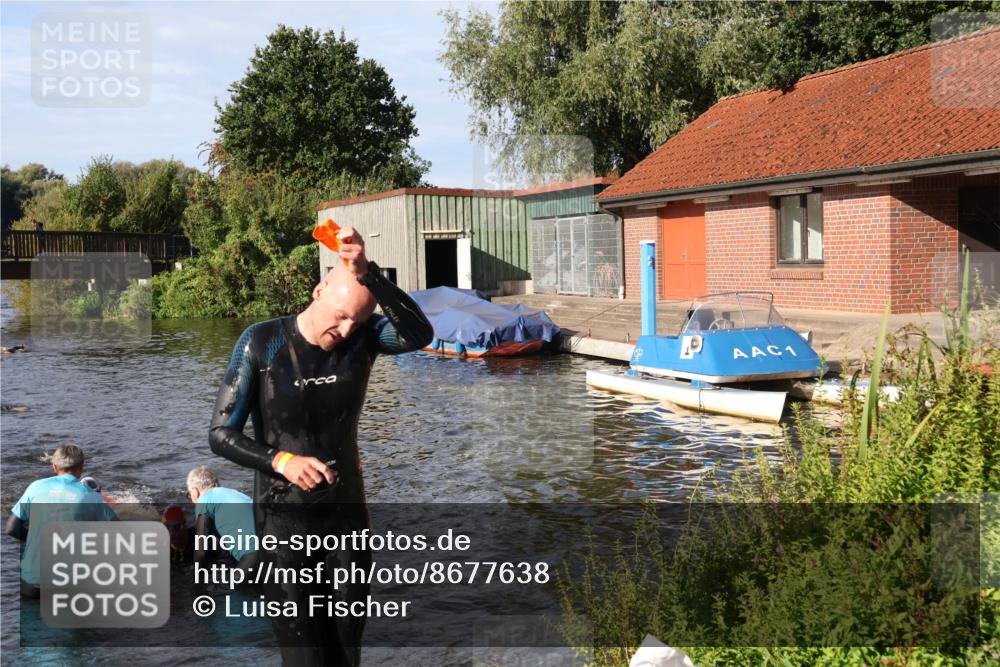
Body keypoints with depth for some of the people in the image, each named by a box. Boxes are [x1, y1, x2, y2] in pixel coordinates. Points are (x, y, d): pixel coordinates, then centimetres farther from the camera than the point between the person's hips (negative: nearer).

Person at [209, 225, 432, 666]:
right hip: (285, 517, -2)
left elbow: (419, 334, -28)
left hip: (348, 510, 3)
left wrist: (369, 273, -35)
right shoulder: (262, 343, -11)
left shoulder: (362, 337, -6)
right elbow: (221, 434, -9)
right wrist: (281, 460, -25)